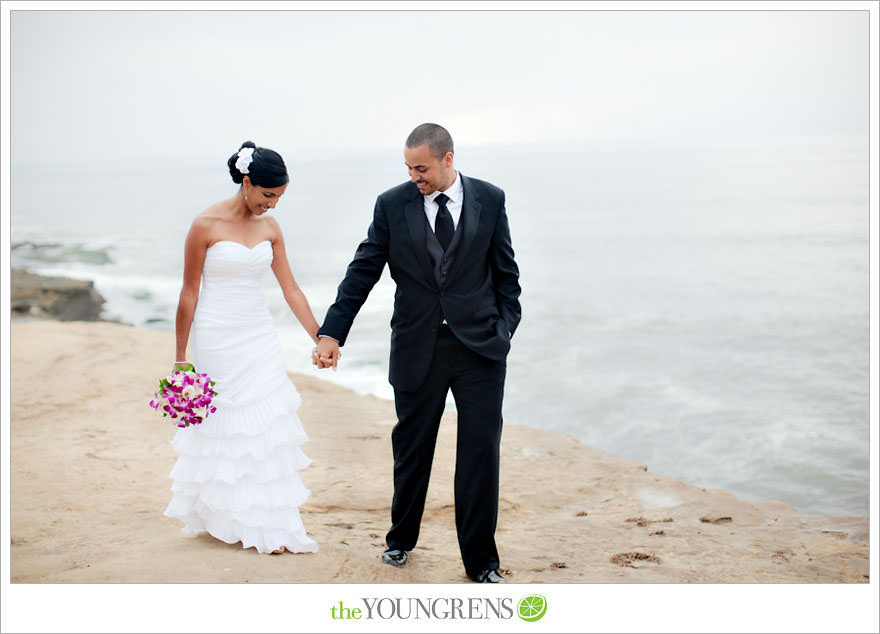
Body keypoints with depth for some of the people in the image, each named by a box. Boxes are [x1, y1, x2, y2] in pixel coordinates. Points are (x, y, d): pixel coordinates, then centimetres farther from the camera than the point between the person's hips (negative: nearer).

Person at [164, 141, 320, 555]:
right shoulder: (206, 225, -11)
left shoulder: (269, 227, 4)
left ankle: (271, 524, 7)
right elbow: (189, 293, -7)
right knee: (224, 427, 4)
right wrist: (180, 358, -5)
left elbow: (290, 289, 6)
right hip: (217, 338, -4)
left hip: (259, 335, 5)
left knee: (268, 427, 1)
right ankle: (226, 518, 21)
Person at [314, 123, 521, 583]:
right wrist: (331, 333, -6)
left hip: (479, 346, 0)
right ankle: (401, 538, 34)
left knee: (480, 451, 1)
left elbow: (505, 272, 8)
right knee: (411, 449, 12)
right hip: (417, 348, 1)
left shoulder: (489, 200, 1)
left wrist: (505, 328, -1)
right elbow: (362, 272, 0)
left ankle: (480, 560, 13)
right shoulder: (392, 205, 0)